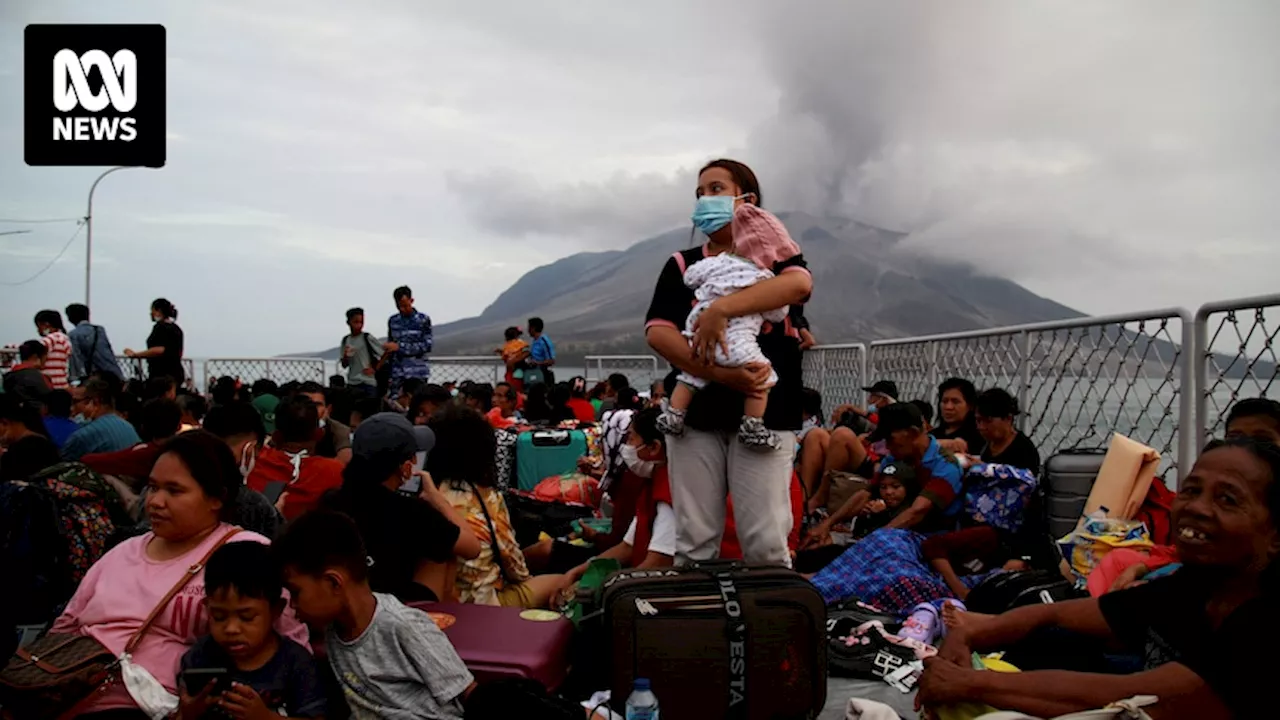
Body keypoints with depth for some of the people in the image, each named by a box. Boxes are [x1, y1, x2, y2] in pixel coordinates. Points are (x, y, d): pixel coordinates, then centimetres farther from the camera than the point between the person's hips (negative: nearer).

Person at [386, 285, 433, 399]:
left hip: (418, 374, -3)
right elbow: (391, 349, 16)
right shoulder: (393, 321, 11)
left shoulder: (423, 319, 0)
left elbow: (427, 346, -8)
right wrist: (389, 374, 10)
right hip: (397, 374, 3)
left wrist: (400, 347, -14)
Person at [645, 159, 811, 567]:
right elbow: (657, 333, -4)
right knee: (694, 542, 5)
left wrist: (721, 308, -25)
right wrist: (720, 374, -17)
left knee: (766, 544, -3)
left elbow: (799, 284, -17)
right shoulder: (682, 265, 12)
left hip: (764, 414, -2)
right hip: (695, 413, 2)